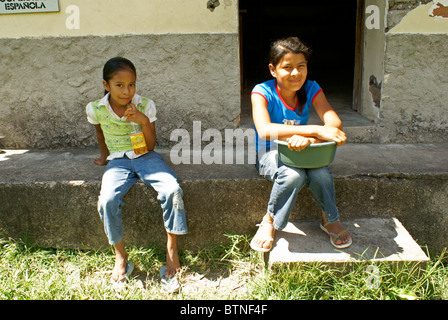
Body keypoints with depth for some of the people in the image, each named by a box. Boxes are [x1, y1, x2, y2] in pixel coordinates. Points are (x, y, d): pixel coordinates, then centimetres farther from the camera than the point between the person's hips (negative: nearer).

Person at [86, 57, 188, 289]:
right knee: (107, 201, -28)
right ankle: (120, 256, -5)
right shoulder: (96, 109, -1)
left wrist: (145, 121, -19)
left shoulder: (145, 106, -4)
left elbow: (151, 146, -4)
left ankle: (172, 249, -11)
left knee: (172, 190, -28)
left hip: (145, 157, 0)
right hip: (118, 161, 1)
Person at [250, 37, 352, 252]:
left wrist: (308, 139, -43)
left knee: (320, 174, -28)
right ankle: (269, 222, -8)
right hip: (269, 155, -3)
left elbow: (335, 123, -20)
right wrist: (316, 130, -45)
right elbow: (265, 131, -37)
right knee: (293, 175, -34)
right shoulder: (262, 92, -17)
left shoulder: (311, 89, -7)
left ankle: (330, 219, 3)